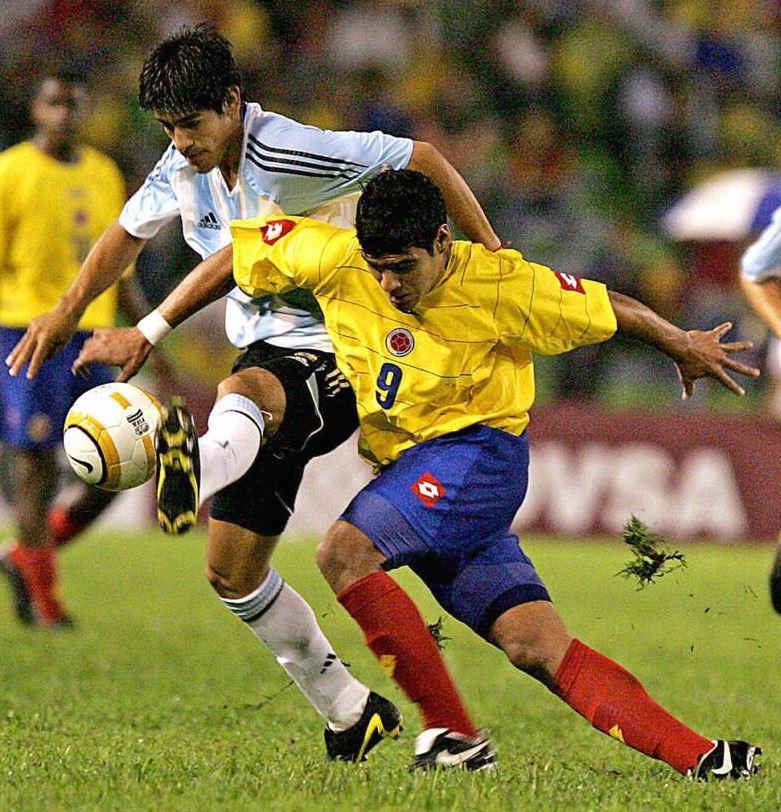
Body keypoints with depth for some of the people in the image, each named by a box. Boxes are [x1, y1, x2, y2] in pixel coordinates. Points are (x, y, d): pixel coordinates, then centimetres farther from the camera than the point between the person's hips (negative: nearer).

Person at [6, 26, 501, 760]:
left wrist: (491, 256, -12)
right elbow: (126, 234, 24)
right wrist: (66, 312, 18)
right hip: (265, 358, 9)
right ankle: (349, 713, 21)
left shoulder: (290, 153, -18)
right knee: (230, 570, 6)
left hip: (333, 361, -8)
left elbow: (420, 159, -14)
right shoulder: (183, 170, 5)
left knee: (243, 391, -44)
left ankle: (193, 476, -81)